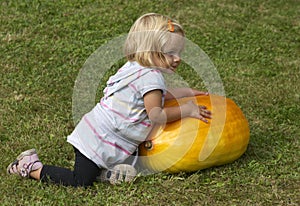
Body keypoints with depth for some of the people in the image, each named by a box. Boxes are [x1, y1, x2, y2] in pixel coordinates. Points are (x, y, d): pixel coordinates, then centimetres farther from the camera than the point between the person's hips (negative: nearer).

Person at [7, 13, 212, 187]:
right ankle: (33, 168, 1)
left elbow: (157, 95, 27)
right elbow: (156, 115, -21)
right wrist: (187, 110, -12)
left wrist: (186, 92, 25)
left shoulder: (136, 68, 11)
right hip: (98, 140, -10)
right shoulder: (151, 77, -19)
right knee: (81, 182, -9)